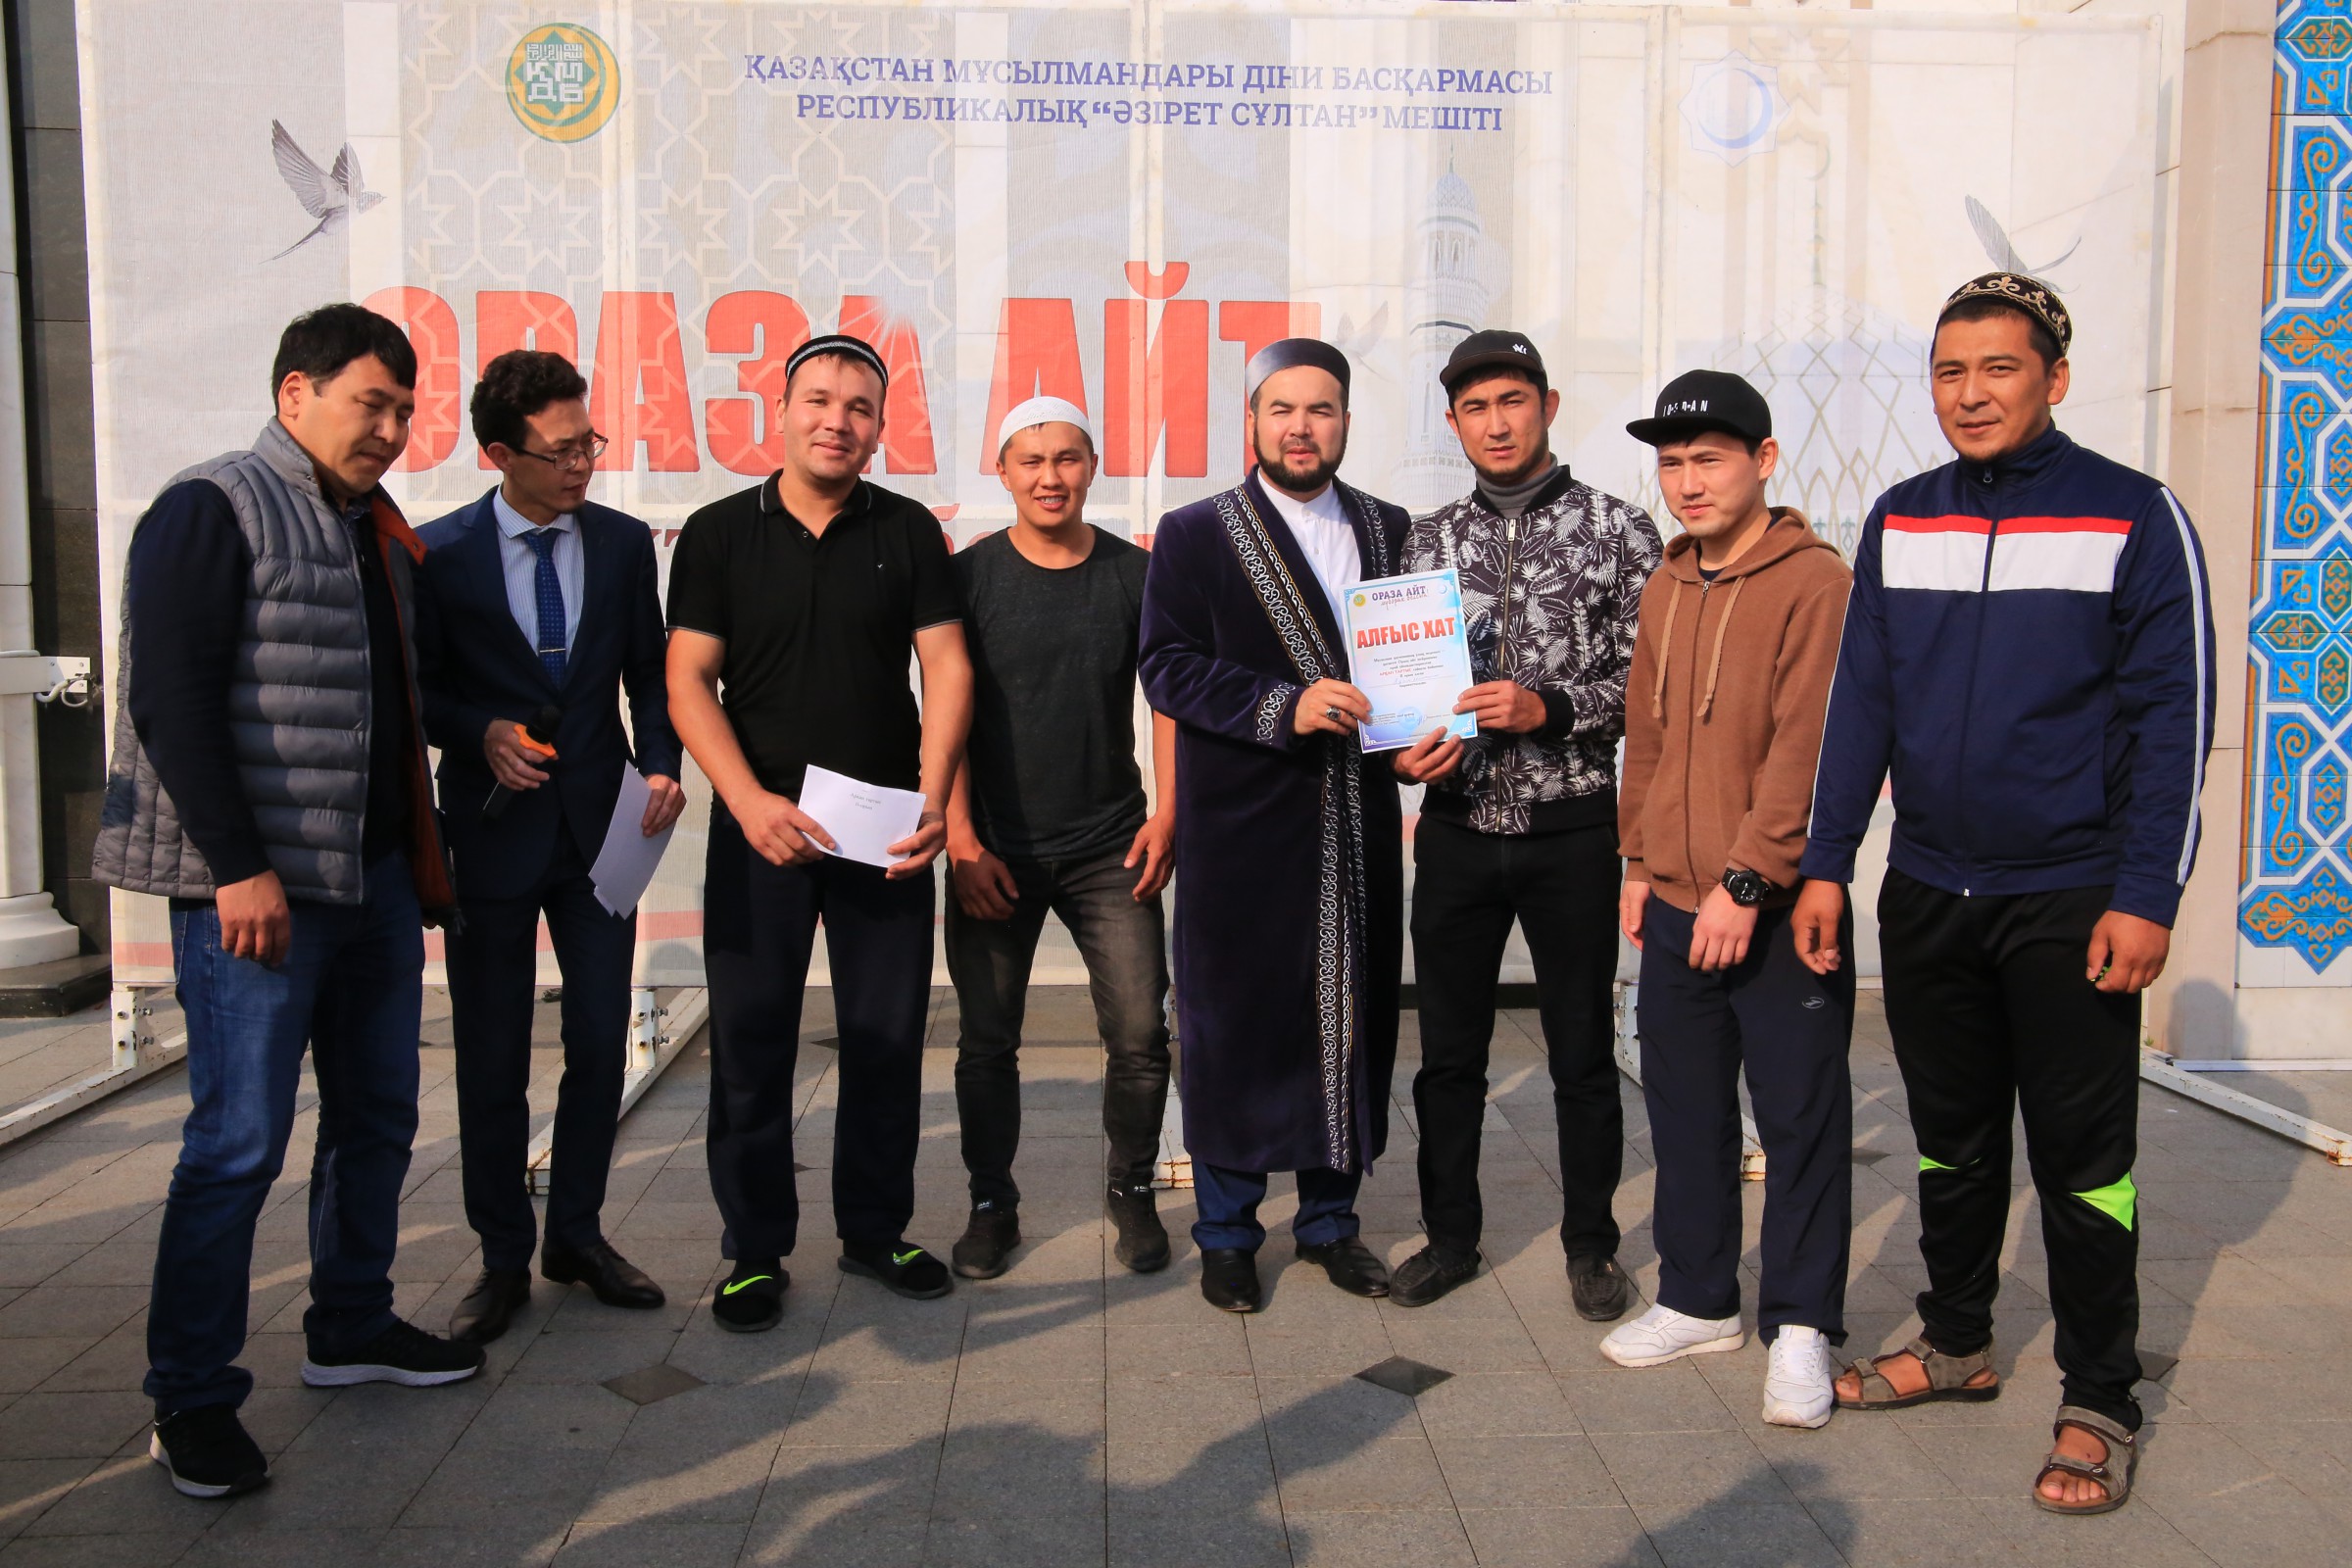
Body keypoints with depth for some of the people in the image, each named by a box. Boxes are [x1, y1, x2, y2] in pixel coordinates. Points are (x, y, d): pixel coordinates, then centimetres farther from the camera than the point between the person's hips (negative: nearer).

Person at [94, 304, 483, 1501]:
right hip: (254, 887, -8)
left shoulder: (380, 535, 16)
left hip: (375, 877, 8)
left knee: (377, 1116, 14)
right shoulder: (213, 510, -7)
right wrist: (239, 868, -19)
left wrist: (421, 861, 15)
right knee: (240, 1141, -4)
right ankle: (190, 1396, 10)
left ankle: (350, 1329, 30)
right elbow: (173, 699, -15)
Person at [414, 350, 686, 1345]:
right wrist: (482, 733, -17)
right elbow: (417, 687, 1)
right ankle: (504, 1257, 20)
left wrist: (661, 767, -7)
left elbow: (650, 672, 9)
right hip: (491, 829, -2)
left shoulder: (624, 543, 4)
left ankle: (578, 1234, 25)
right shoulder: (441, 553, -4)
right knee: (492, 1056, 6)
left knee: (602, 1040, 7)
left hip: (598, 824, 3)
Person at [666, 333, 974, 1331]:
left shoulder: (908, 531, 6)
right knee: (750, 1040, 3)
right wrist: (750, 801, -15)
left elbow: (946, 668, 1)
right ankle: (754, 1250, 16)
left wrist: (931, 800, -13)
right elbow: (688, 682, -1)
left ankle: (875, 1230, 23)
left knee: (887, 1035, 7)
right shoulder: (719, 534, 3)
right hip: (760, 826, -1)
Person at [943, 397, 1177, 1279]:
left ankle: (1132, 1192, 20)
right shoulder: (970, 577, 0)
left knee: (1140, 1035, -1)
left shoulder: (1136, 574, 4)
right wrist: (961, 840, -6)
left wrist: (1165, 816, -2)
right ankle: (991, 1205, 23)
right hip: (994, 851, 0)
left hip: (1112, 849, 1)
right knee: (987, 1040, 6)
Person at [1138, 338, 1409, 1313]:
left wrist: (1422, 730, -6)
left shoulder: (1388, 530, 12)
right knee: (1233, 1023, 4)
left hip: (1357, 824, 4)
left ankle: (1330, 1218, 27)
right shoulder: (1193, 535, 1)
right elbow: (1168, 667, -8)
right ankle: (1226, 1233, 20)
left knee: (1351, 1018, 10)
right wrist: (1284, 707, -20)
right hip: (1241, 827, -3)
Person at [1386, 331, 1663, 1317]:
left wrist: (1548, 707, -18)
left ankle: (1590, 1243, 25)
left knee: (1583, 1055, 8)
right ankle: (1451, 1234, 27)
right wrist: (1408, 743, -8)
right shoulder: (1429, 540, 8)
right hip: (1457, 828, 3)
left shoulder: (1617, 529, -1)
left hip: (1572, 829, -2)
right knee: (1448, 1051, 11)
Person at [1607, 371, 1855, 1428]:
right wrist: (1640, 860, 14)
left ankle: (1799, 1325, 15)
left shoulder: (1816, 583, -10)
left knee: (1800, 1116, 3)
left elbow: (1806, 748, -16)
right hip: (1677, 905, 7)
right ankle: (1698, 1301, 28)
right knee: (1685, 1110, 14)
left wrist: (1747, 881, -19)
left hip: (1779, 909, -7)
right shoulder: (1666, 588, 12)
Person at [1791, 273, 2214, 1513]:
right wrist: (1825, 866, 3)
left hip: (2069, 900, -4)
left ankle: (2101, 1405, 18)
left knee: (2081, 1156, 4)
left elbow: (2173, 715, -7)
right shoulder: (1899, 522, 7)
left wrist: (2146, 896, -12)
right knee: (1950, 1137, 16)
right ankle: (1955, 1343, 32)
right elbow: (1860, 702, 8)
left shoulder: (2135, 517, -5)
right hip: (1925, 896, 4)